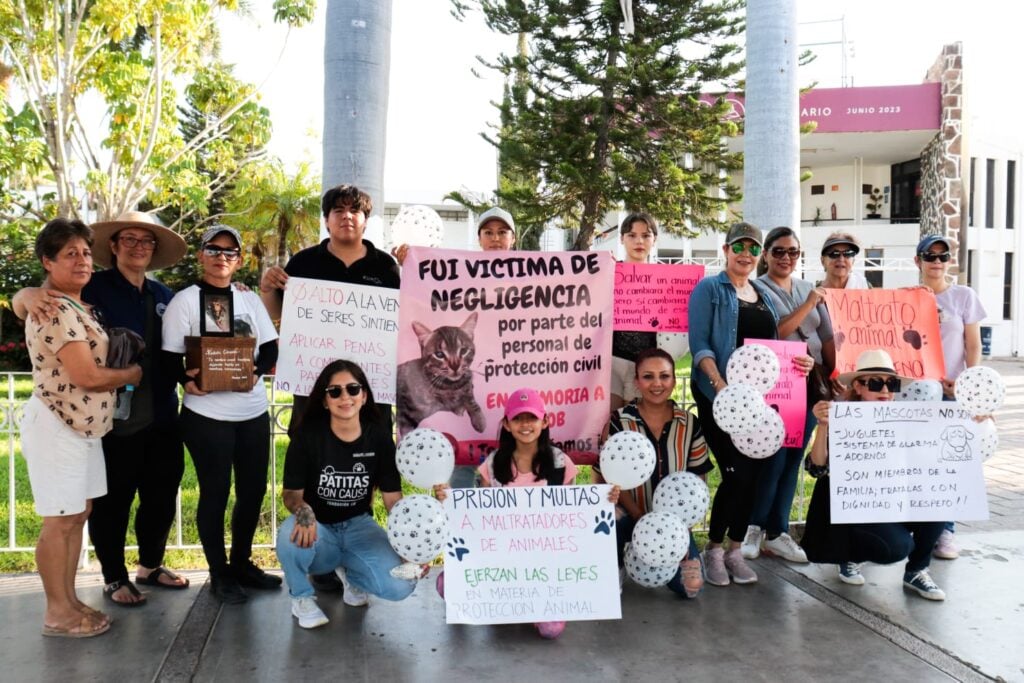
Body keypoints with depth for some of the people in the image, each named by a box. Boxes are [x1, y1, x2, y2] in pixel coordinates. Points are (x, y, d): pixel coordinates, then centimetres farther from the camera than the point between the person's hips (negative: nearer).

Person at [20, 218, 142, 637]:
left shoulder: (79, 306, 12)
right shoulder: (55, 312, -19)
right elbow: (87, 376, -23)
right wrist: (137, 373, -9)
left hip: (83, 426, 10)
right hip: (56, 428, -10)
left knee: (79, 514, 14)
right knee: (60, 521, 0)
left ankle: (69, 601, 25)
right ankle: (57, 613, 12)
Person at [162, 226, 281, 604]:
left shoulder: (250, 299, 11)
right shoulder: (185, 300, -1)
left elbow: (271, 347, 8)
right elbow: (171, 356, -5)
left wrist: (258, 371, -12)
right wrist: (187, 380, -24)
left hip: (253, 412, 5)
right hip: (207, 414, -4)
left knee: (253, 489, 11)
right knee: (215, 492, 5)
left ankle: (241, 563, 30)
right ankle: (219, 573, 20)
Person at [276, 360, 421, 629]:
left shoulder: (379, 437, -8)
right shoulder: (308, 434, -14)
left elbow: (393, 498, -5)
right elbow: (291, 492, -12)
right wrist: (303, 511, -37)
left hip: (358, 525, 2)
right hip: (318, 528, -1)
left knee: (401, 586, -21)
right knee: (293, 535, -39)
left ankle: (348, 570, 13)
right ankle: (301, 597, -4)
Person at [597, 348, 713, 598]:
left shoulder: (689, 424, 1)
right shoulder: (620, 422, -7)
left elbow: (698, 478, 4)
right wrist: (642, 519, -20)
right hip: (631, 516, -2)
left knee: (692, 586, -15)